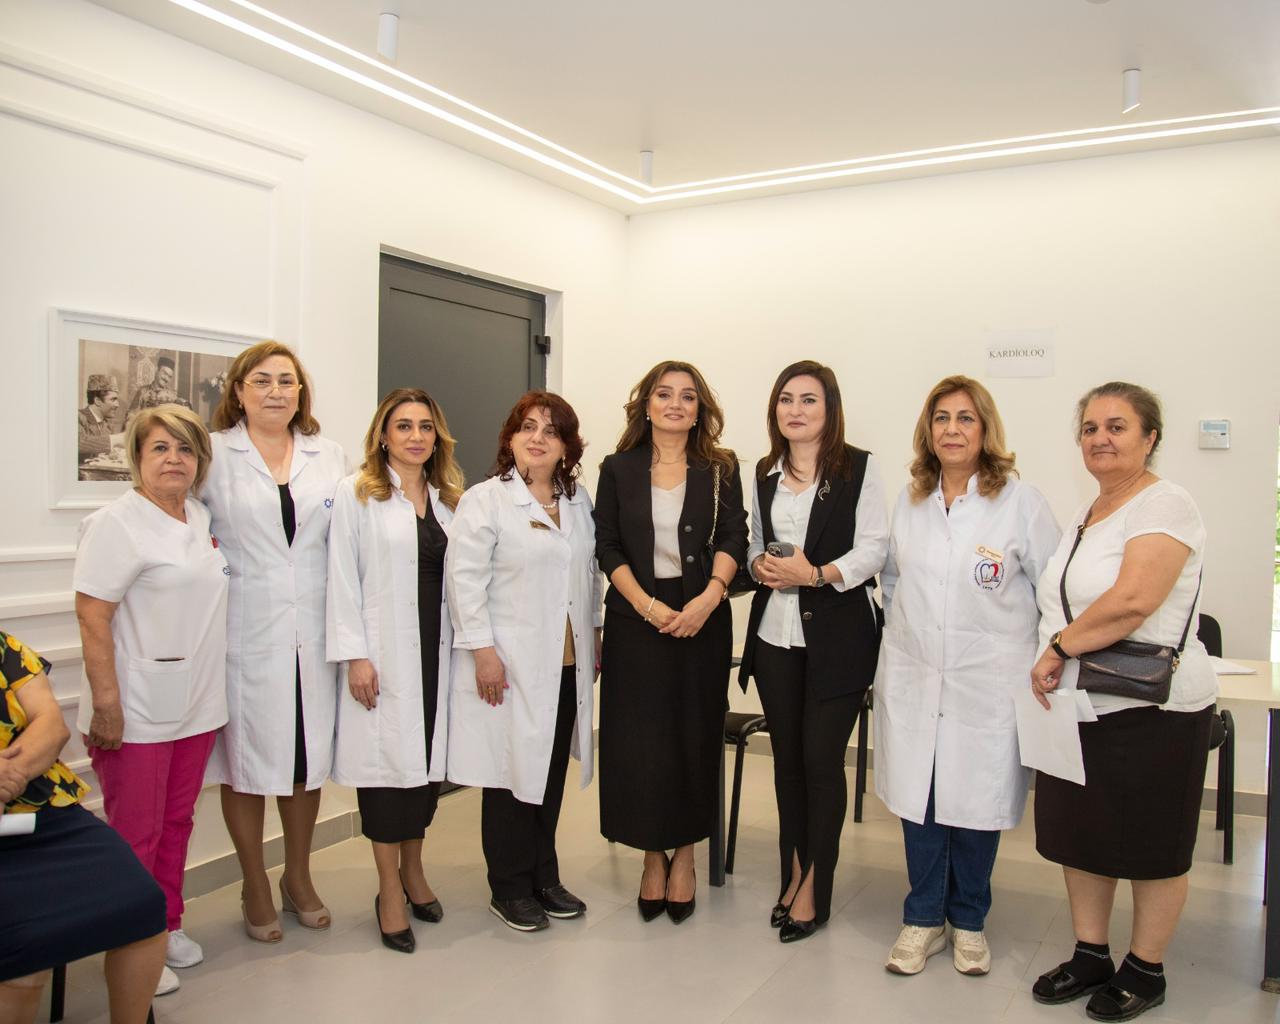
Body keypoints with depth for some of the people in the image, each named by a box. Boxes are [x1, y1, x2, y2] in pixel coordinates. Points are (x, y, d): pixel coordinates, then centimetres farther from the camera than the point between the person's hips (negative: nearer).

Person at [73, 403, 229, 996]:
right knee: (135, 837, 5)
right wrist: (106, 705, -19)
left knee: (176, 824, 17)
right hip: (137, 714, -7)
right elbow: (92, 619, -16)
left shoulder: (200, 519, 10)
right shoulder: (117, 524, -12)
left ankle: (167, 927, 33)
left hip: (196, 707, 7)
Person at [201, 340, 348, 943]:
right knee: (246, 761, 7)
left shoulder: (330, 458, 8)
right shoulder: (214, 454, 0)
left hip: (313, 632, 3)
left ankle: (298, 878, 32)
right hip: (244, 633, -2)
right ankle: (256, 889, 26)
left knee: (309, 757, 12)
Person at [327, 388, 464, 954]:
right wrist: (355, 655, -12)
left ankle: (412, 868, 29)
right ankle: (390, 892, 14)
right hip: (384, 651, -4)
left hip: (436, 647, 5)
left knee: (428, 758, 10)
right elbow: (343, 580, -7)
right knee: (388, 759, 0)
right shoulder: (356, 494, -2)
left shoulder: (448, 498, 12)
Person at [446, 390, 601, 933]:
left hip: (567, 664, 6)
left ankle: (544, 878, 27)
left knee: (551, 774, 12)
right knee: (512, 773, 3)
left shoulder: (578, 500, 12)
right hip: (510, 663, -5)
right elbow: (465, 577, -11)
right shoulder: (485, 500, -6)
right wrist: (482, 650, -16)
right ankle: (510, 888, 19)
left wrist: (594, 634, 14)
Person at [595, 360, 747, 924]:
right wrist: (648, 605, -14)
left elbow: (733, 540, -4)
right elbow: (608, 548, -1)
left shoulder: (720, 469, 5)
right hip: (635, 619, 0)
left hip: (702, 617, 0)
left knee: (695, 735, 6)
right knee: (638, 739, 3)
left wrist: (708, 598, -20)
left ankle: (684, 855, 24)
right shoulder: (619, 469, 4)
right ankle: (653, 856, 21)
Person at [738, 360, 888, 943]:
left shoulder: (858, 468, -3)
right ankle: (795, 873, 27)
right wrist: (760, 565, -3)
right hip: (775, 634, 5)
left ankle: (813, 891, 14)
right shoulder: (765, 474, 13)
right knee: (787, 758, 12)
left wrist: (817, 574, -21)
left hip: (838, 636, -5)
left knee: (821, 760, -1)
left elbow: (873, 546, -9)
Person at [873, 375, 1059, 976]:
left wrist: (1047, 660, 0)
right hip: (913, 679, 3)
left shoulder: (1020, 501, -5)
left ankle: (968, 922, 29)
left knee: (975, 803, 7)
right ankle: (923, 920, 26)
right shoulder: (909, 501, 7)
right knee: (917, 799, 8)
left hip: (987, 684, -3)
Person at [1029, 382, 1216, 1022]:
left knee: (1150, 847, 8)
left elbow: (1133, 600, -27)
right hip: (1078, 703, 8)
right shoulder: (1088, 513, 13)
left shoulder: (1165, 506, -15)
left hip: (1150, 709, -8)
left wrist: (1058, 648, -18)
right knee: (1080, 833, 16)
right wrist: (1058, 665, 10)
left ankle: (1145, 971, 26)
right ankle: (1089, 957, 32)